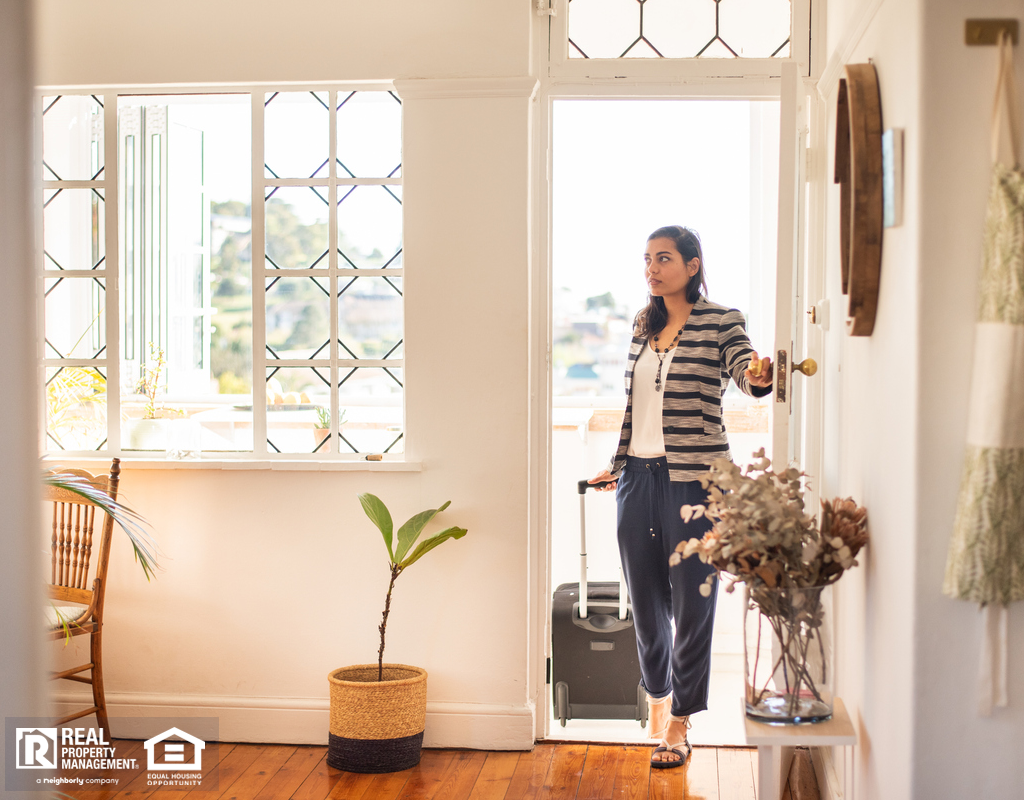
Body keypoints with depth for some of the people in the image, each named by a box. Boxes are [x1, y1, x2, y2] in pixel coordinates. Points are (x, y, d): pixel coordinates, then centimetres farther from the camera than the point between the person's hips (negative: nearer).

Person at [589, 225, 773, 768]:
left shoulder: (720, 323, -3)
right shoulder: (642, 324, 13)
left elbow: (746, 372, -20)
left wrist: (760, 376, -43)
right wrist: (618, 464, 22)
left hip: (693, 478, -5)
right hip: (639, 475, 5)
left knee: (691, 601, 0)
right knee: (645, 599, 13)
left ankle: (680, 723, 12)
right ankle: (657, 694, 36)